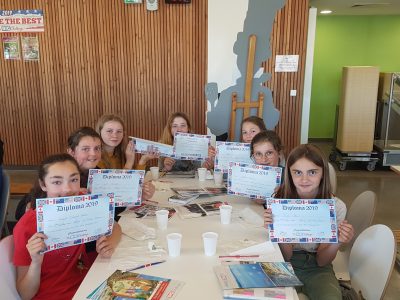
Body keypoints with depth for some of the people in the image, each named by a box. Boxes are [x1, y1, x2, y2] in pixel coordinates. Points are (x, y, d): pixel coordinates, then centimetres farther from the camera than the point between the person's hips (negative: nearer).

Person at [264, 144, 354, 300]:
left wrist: (338, 242, -26)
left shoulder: (336, 206, -11)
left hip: (316, 268, 0)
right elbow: (286, 256, -11)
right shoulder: (280, 201, -10)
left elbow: (321, 261, -7)